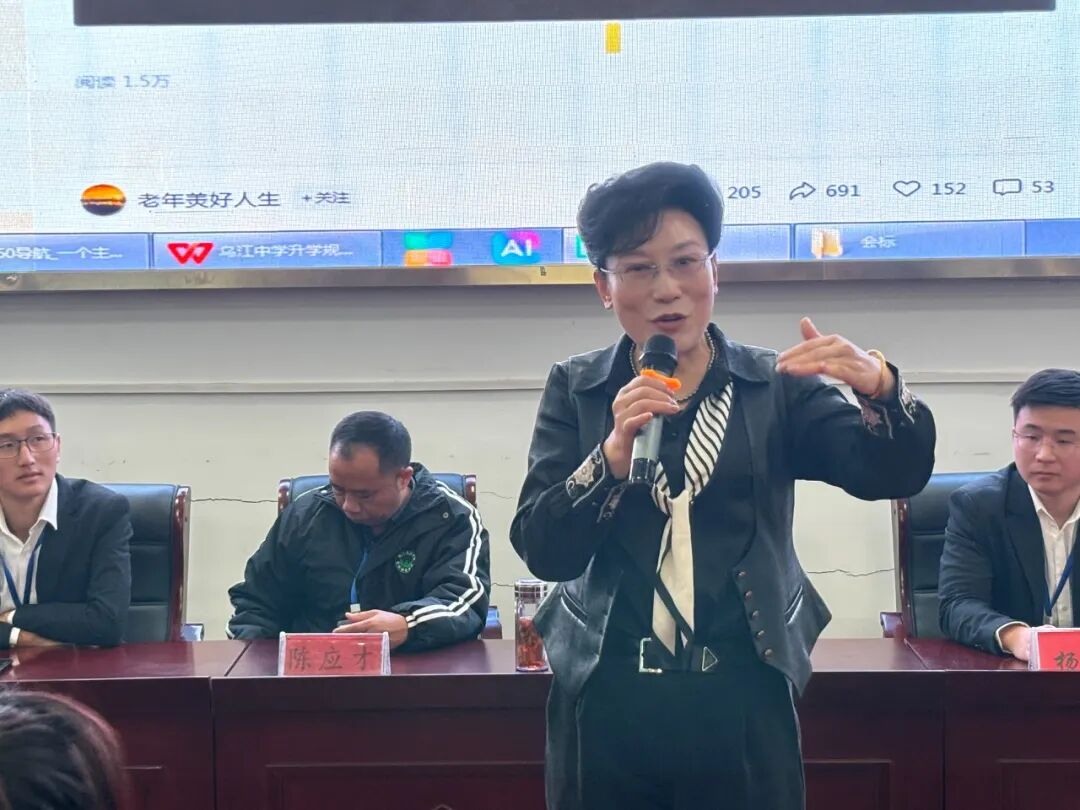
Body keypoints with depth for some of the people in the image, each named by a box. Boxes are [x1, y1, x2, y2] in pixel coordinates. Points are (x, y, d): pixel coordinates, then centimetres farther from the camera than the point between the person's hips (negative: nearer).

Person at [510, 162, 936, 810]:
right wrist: (615, 450, -20)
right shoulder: (576, 390, 3)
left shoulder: (774, 387, 2)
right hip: (607, 706, 0)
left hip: (744, 706, 0)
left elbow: (893, 475, -8)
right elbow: (542, 550, -4)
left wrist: (879, 386, -27)